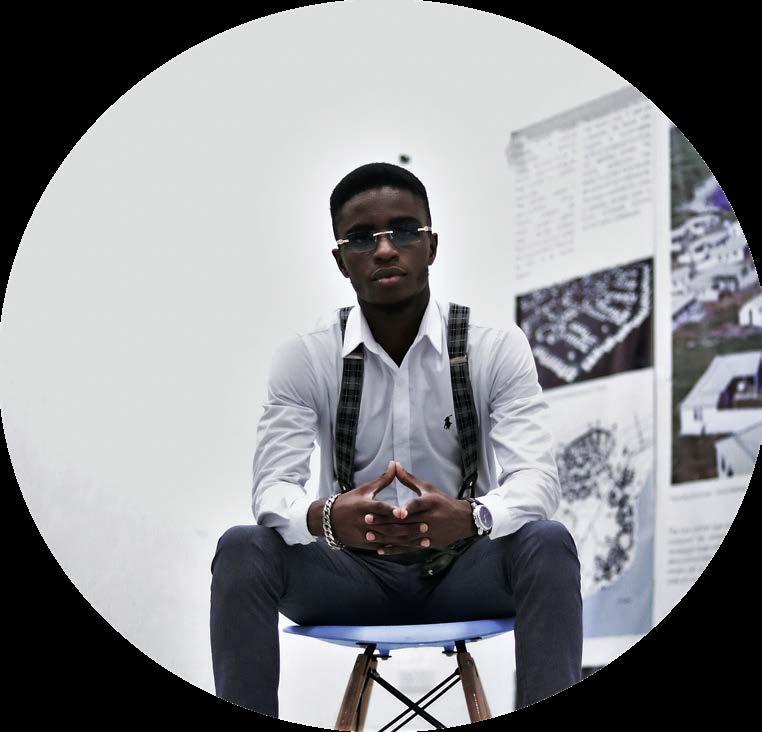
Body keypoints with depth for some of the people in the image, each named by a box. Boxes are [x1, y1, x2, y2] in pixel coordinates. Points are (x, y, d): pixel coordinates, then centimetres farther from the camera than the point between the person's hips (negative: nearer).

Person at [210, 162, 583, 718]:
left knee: (547, 544, -32)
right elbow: (273, 488, -12)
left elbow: (536, 479, -16)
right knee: (242, 550, -27)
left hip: (462, 569, -1)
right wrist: (325, 519, -38)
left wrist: (470, 517, -41)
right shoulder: (305, 360, -3)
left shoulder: (498, 348, -5)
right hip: (352, 573, 1)